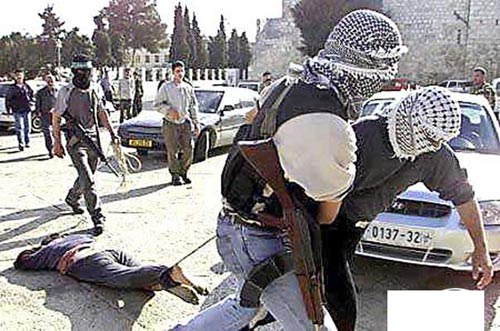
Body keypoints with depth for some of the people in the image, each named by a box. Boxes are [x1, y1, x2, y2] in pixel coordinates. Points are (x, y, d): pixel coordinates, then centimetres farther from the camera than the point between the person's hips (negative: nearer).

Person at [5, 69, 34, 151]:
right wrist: (8, 109, 2)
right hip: (17, 111, -3)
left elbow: (31, 94, 24)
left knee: (28, 127, 9)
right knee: (19, 128, -8)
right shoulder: (12, 88, 0)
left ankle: (26, 142, 24)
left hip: (27, 110, 3)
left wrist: (30, 100, 9)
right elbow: (7, 99, 6)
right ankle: (21, 144, -6)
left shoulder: (26, 86, 7)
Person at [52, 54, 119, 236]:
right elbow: (56, 118, -1)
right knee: (88, 180, -12)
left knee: (87, 177, 16)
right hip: (75, 140, -5)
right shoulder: (66, 91, -6)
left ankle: (72, 198, 45)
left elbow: (102, 112, 19)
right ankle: (98, 218, -10)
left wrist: (112, 133, 12)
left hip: (93, 138, 6)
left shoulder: (96, 89, 8)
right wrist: (57, 143, -4)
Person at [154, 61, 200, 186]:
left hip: (185, 123, 3)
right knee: (172, 152, 0)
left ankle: (183, 172, 20)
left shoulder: (188, 88, 10)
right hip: (170, 124, -3)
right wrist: (169, 110, -16)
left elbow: (193, 107, 15)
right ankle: (175, 175, 16)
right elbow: (157, 104, 0)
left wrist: (196, 124, 10)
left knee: (188, 150, -1)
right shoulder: (166, 87, -1)